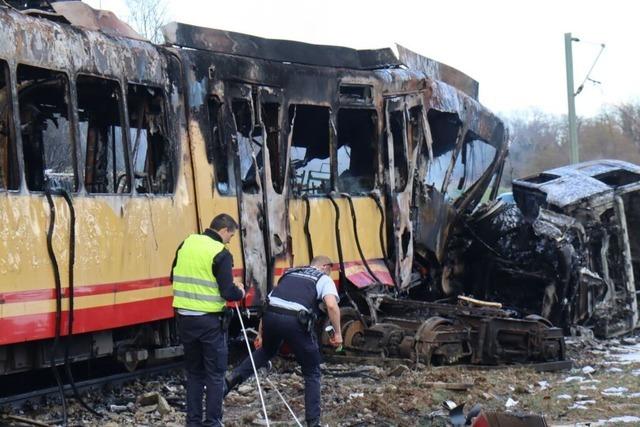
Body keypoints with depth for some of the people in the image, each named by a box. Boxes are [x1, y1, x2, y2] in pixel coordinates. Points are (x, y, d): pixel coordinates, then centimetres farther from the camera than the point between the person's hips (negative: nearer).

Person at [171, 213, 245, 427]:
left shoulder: (186, 244, 5)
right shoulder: (221, 254, -12)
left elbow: (175, 278, 13)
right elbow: (227, 293, -14)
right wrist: (240, 292, 6)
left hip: (184, 317, 6)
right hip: (209, 320, -6)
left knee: (194, 372, 16)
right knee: (215, 374, 5)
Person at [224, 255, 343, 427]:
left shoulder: (290, 273, 31)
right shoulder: (324, 279, 16)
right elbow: (332, 305, -4)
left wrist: (260, 334, 36)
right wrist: (337, 333, 5)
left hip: (271, 316, 5)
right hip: (296, 321, -5)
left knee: (266, 351, 37)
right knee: (312, 374, 13)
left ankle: (233, 379, 23)